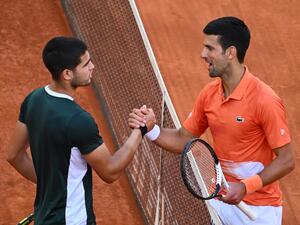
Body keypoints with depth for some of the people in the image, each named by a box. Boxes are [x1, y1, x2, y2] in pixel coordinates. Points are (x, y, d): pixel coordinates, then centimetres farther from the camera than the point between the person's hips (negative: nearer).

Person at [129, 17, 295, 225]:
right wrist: (151, 129, -9)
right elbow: (183, 140, 9)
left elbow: (286, 160, -17)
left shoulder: (265, 100, -20)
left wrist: (246, 186, -27)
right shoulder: (209, 94, 0)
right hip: (221, 199, 6)